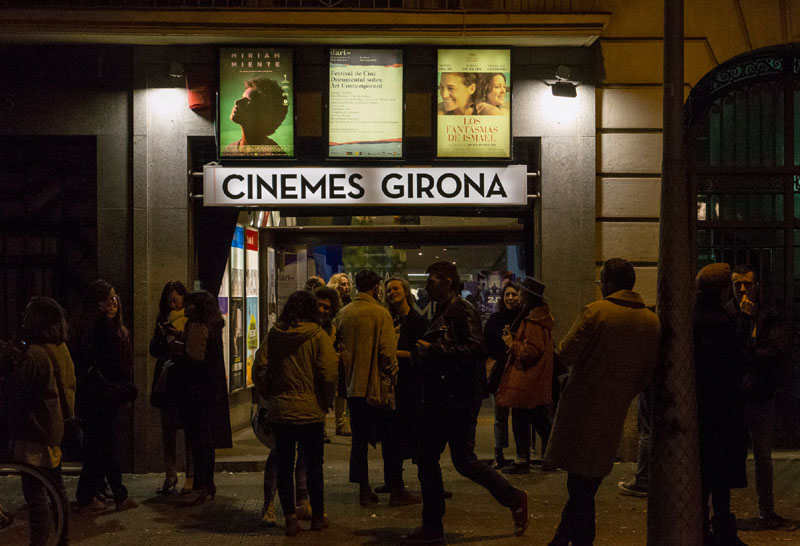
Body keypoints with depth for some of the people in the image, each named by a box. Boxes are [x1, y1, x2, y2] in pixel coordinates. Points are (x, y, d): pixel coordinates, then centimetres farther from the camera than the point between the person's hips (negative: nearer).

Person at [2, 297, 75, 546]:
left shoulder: (33, 355, -20)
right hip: (57, 430, 9)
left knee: (35, 491, -6)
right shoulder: (61, 350, 7)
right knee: (56, 487, 17)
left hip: (35, 434, -9)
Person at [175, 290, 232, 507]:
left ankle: (199, 488, -10)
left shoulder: (197, 328, -15)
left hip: (196, 390, -10)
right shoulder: (213, 327, 15)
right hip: (212, 390, 10)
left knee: (197, 438, -9)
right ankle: (208, 484, 22)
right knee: (206, 437, 15)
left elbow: (193, 359, -20)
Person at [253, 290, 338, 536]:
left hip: (279, 411, 2)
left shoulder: (273, 335, 1)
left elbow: (259, 370, 0)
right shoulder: (318, 335, -8)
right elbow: (329, 373, -13)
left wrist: (270, 396, 13)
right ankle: (318, 517, 19)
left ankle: (290, 517, 6)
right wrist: (325, 401, 2)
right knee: (313, 466, 10)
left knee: (284, 466, 9)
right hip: (310, 412, -2)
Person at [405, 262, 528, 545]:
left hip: (459, 401, -10)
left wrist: (434, 349, -24)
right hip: (438, 401, 10)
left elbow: (475, 348, -24)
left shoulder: (463, 311, -12)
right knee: (427, 460, 8)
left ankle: (515, 499, 15)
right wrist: (420, 351, 9)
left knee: (464, 461, -5)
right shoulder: (441, 313, 17)